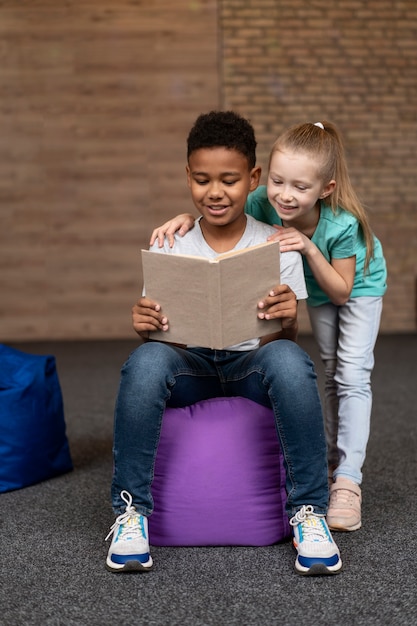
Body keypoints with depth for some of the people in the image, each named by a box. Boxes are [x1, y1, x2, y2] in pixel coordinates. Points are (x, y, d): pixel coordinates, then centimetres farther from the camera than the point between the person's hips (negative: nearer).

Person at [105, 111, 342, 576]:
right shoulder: (168, 246, 1)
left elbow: (283, 338, -7)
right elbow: (159, 334, 0)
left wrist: (286, 322, -32)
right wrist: (146, 324, -25)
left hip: (251, 367, -1)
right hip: (190, 367, 1)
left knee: (289, 359, -36)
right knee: (145, 360, -33)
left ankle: (309, 513, -23)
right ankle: (131, 512, -20)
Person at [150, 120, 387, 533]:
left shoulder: (342, 224, -41)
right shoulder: (265, 203, -34)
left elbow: (341, 291, -31)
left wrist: (310, 249, -46)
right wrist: (185, 219, -42)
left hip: (359, 287, -4)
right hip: (317, 291, 4)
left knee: (353, 376, -12)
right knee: (331, 375, 13)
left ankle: (348, 483, -10)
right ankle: (334, 465, 24)